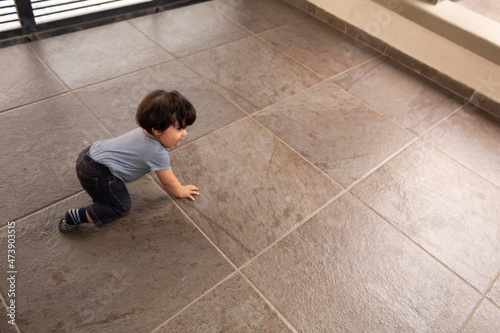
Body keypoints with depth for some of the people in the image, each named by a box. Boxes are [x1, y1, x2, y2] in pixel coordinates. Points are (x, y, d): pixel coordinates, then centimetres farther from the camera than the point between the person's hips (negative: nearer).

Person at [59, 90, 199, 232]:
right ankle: (76, 216, -2)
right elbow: (168, 183, -5)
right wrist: (181, 192, 13)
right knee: (121, 207, 1)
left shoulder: (144, 130, 6)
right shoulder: (158, 154, -20)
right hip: (96, 174, -9)